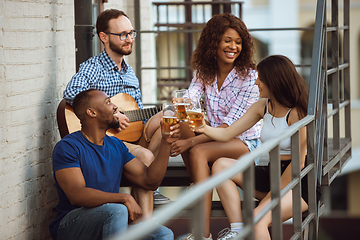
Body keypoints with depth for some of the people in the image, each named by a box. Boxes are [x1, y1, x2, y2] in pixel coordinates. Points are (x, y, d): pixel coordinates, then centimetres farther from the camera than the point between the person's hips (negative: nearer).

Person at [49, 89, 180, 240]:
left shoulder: (116, 146, 15)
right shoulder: (67, 147, -9)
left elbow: (150, 181, 10)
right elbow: (76, 195, -23)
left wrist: (165, 144, -1)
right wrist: (125, 198, -29)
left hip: (108, 224, 6)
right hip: (70, 225, -6)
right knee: (117, 210, -35)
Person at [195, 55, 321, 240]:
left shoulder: (297, 113, -17)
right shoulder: (263, 106, 6)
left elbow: (298, 163, -18)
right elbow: (226, 134, 8)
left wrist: (272, 197, -16)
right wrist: (201, 127, -11)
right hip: (273, 174, 9)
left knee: (256, 220, -34)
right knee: (220, 166, -7)